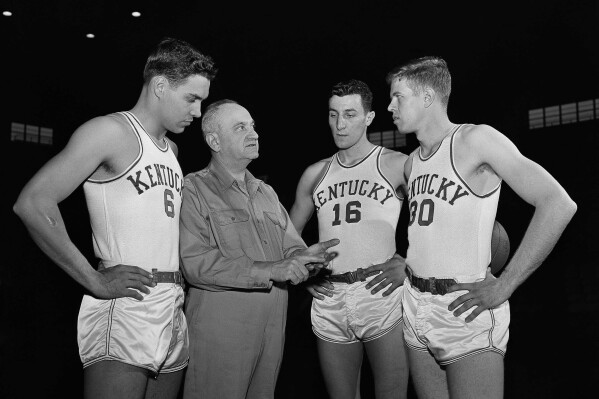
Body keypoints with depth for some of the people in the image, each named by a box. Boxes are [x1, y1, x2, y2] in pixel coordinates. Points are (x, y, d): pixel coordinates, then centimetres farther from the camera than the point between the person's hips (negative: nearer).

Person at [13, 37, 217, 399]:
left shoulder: (172, 149, 18)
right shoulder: (112, 131, -6)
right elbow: (32, 203, -15)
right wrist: (96, 281, -15)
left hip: (173, 313, 8)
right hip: (124, 310, -7)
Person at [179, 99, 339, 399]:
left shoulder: (266, 192, 17)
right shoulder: (194, 190, -6)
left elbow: (291, 247, 14)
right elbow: (194, 262, -19)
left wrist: (303, 257, -11)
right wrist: (269, 270, -22)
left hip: (274, 326, 7)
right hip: (220, 328, -6)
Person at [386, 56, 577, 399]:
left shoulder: (475, 139, -10)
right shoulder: (412, 163, 11)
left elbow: (559, 204, -17)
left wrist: (503, 286, -17)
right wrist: (406, 264, 6)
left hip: (466, 310, -6)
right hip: (416, 307, 7)